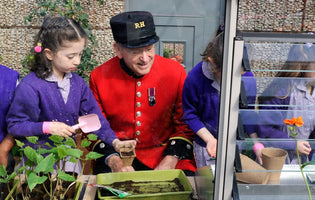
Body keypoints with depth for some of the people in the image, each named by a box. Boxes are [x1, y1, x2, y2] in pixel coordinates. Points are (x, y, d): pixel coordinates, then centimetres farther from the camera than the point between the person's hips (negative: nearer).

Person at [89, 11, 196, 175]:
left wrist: (170, 161, -13)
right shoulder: (99, 77, -6)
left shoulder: (175, 73, -6)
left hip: (163, 152, 1)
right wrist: (114, 161, -15)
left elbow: (185, 124, 1)